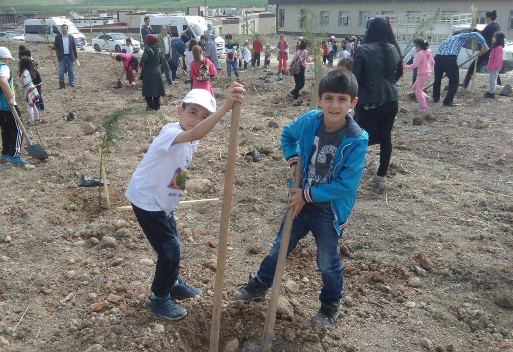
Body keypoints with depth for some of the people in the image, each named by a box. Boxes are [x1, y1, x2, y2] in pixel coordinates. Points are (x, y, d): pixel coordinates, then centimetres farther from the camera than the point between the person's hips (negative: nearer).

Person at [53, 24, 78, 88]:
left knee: (71, 71, 7)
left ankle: (72, 83, 15)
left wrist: (76, 56, 5)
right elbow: (56, 46, 3)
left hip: (70, 56, 1)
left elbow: (74, 47, 7)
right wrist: (53, 47, -20)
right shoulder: (58, 37, 1)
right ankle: (62, 84, 8)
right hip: (62, 56, -1)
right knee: (61, 71, 0)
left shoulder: (71, 37, 4)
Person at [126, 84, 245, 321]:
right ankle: (159, 299, 19)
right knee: (169, 251, -3)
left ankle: (174, 284, 46)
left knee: (171, 246, 23)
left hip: (164, 202, 9)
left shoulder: (191, 142, -1)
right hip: (147, 201, -9)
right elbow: (194, 134, -52)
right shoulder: (171, 132, -29)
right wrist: (225, 108, -64)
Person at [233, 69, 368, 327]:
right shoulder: (309, 121, -12)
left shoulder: (357, 140, -24)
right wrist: (292, 160, -5)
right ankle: (259, 286, 44)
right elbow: (287, 135, 11)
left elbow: (347, 185, -24)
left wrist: (308, 195, -20)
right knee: (279, 247, 20)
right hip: (301, 201, 4)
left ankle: (330, 305, 41)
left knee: (327, 262, 13)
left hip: (330, 211, -4)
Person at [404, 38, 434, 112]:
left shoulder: (420, 53, -18)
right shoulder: (428, 52, 11)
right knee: (414, 87, 19)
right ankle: (424, 96, 9)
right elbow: (432, 62, 18)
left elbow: (414, 65, -22)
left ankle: (423, 107, 0)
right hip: (427, 72, 10)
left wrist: (405, 66, -11)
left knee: (418, 90, -1)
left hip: (422, 74, -10)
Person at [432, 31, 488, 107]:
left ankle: (435, 98, 36)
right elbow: (475, 34, -2)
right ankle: (448, 101, 2)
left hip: (438, 56, 7)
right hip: (449, 58, -7)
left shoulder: (452, 38, 37)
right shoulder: (462, 36, 17)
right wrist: (484, 44, 5)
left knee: (437, 79, 24)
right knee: (454, 81, 5)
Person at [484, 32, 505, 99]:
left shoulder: (498, 48, -20)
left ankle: (491, 93, 1)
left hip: (495, 67, -10)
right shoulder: (495, 47, 11)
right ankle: (491, 91, 26)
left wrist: (491, 67, -22)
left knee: (493, 79, -4)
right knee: (492, 79, 17)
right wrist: (490, 67, 18)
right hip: (493, 67, 10)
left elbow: (497, 59, -23)